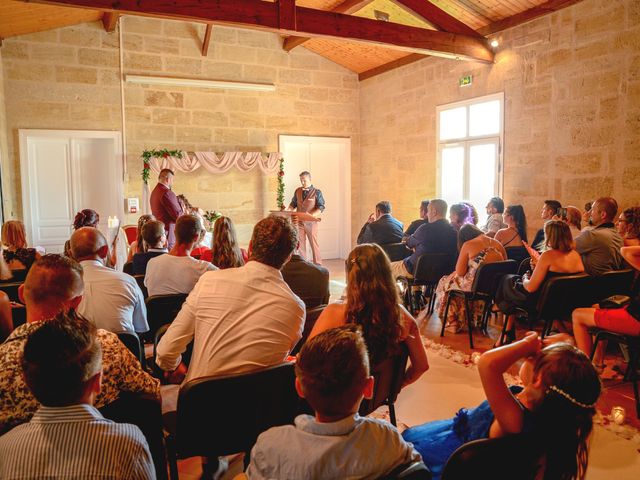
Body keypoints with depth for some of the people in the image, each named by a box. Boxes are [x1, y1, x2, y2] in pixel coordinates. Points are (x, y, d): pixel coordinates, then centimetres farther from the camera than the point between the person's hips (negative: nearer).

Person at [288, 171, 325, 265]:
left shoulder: (316, 192, -2)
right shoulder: (297, 191, 10)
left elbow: (321, 207, -8)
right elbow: (293, 204, 19)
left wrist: (312, 215, -24)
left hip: (311, 222, -4)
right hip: (299, 221, 4)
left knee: (314, 243, -1)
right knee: (300, 243, 5)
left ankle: (318, 265, 7)